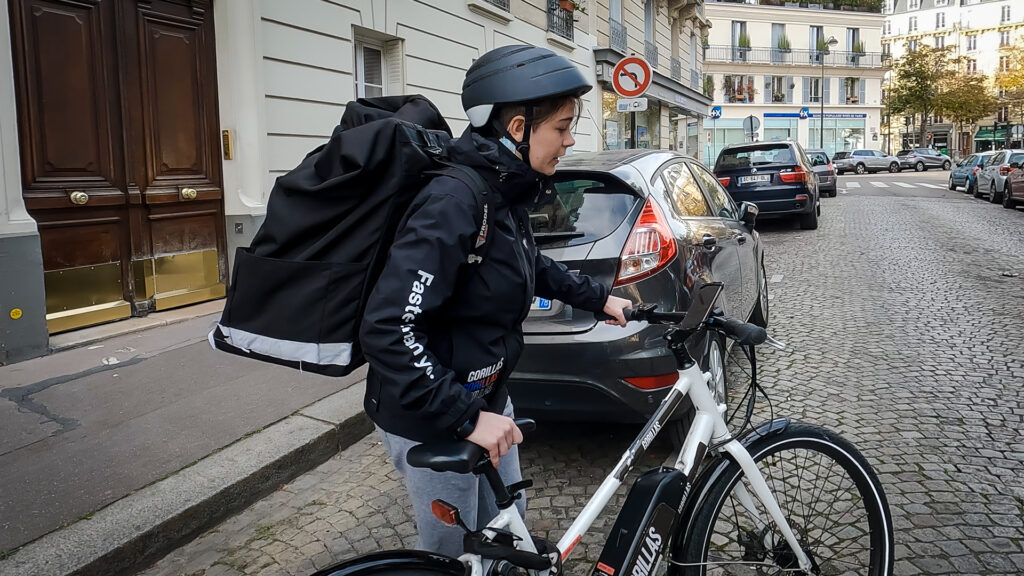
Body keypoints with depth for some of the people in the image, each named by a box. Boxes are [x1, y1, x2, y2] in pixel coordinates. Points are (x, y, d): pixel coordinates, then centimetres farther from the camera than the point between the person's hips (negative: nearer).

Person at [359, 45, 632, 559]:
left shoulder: (506, 193, 0)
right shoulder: (454, 202, -28)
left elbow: (530, 266, 21)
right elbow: (387, 330, -33)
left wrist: (600, 299, 18)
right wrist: (466, 419, -31)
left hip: (484, 398, 9)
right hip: (430, 421, -8)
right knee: (453, 555, 13)